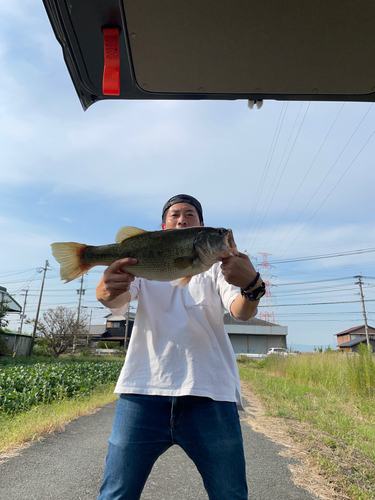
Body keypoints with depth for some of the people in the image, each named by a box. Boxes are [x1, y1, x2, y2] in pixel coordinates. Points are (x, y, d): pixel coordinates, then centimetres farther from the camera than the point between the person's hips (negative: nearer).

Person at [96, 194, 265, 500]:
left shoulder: (217, 266, 13)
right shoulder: (142, 262, 14)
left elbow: (241, 312, -2)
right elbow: (121, 299, -4)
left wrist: (252, 286, -26)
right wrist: (106, 292, -29)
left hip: (210, 394, 1)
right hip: (144, 389, 0)